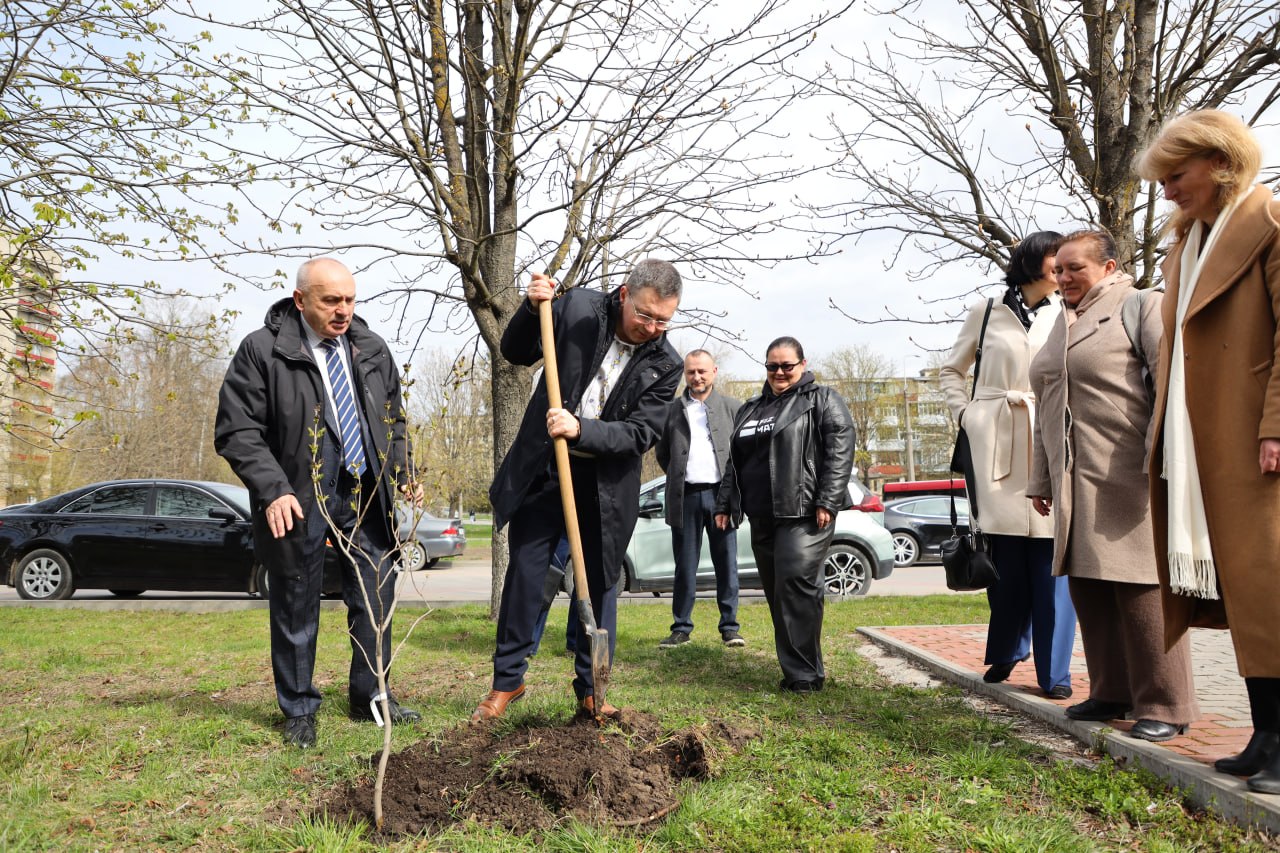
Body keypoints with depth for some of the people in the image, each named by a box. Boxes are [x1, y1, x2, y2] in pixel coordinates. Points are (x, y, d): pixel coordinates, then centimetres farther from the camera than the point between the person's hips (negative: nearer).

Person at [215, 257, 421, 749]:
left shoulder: (372, 349, 7)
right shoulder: (261, 350, -9)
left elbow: (392, 421, 17)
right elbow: (237, 431, -10)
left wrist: (403, 472, 2)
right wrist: (274, 490, -21)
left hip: (365, 493, 5)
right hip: (297, 499, -4)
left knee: (375, 595, 9)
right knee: (297, 604, 7)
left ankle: (371, 697, 26)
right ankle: (298, 710, 24)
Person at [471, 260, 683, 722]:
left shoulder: (665, 365, -8)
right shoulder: (577, 308, -7)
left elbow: (640, 434, -13)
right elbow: (516, 352, 3)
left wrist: (581, 429, -27)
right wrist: (532, 309, -15)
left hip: (605, 487, 0)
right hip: (543, 471, 0)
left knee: (599, 585, 7)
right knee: (524, 575, 5)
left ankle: (591, 692, 22)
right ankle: (507, 680, 21)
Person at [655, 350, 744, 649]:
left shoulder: (732, 408, 6)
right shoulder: (673, 410, 9)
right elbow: (662, 452, 17)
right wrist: (677, 478, 10)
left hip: (720, 494, -1)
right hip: (686, 497, 1)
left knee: (727, 564, 3)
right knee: (685, 567, 6)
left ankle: (729, 626, 11)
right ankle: (681, 628, 12)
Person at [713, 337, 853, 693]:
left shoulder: (822, 400, 4)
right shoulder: (750, 409, 23)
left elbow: (840, 450, -8)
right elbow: (734, 462, 25)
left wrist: (828, 501, -16)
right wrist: (724, 505, 19)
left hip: (804, 515, -7)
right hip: (762, 517, 7)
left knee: (795, 584, -16)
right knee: (776, 593, 6)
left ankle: (804, 673, -10)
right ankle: (795, 668, 15)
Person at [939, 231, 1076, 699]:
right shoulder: (986, 313, 10)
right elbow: (951, 370, 19)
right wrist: (964, 414, 5)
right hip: (997, 445, 0)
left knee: (1051, 554, -3)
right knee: (1006, 557, 3)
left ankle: (1054, 671, 3)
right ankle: (1005, 652, 20)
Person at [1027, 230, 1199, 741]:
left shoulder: (1141, 306, 2)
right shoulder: (1061, 326, 23)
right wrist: (1040, 479, 22)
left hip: (1129, 475, -7)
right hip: (1075, 481, 7)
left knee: (1140, 584, -7)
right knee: (1086, 584, 8)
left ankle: (1165, 705, 3)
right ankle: (1112, 693, 19)